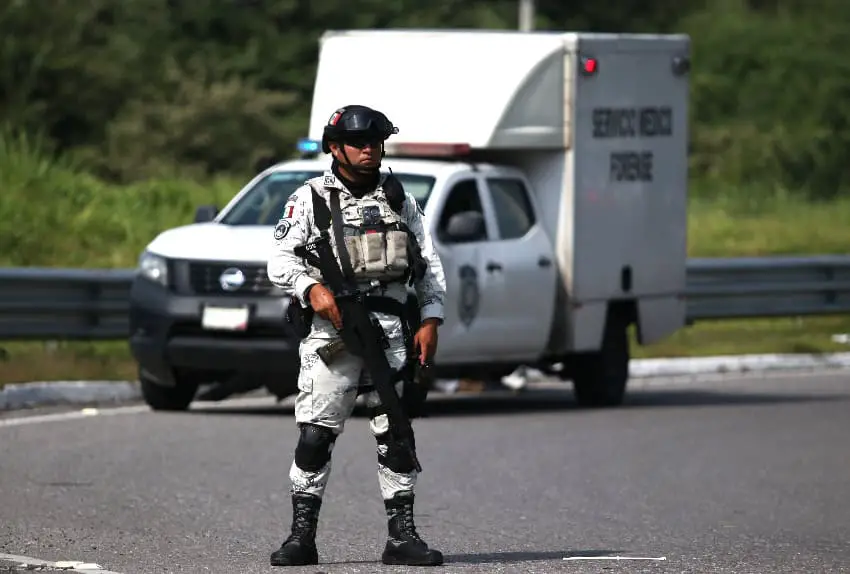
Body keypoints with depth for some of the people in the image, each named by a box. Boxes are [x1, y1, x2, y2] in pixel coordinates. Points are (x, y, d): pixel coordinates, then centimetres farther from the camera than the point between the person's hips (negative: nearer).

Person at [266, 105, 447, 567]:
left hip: (391, 330, 3)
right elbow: (280, 261, 1)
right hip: (331, 328, -3)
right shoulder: (310, 199, 6)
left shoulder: (399, 199, 16)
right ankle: (301, 536, -4)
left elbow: (429, 264, 16)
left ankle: (402, 536, 5)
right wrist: (312, 288, -17)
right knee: (315, 434, -8)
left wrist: (430, 320, 5)